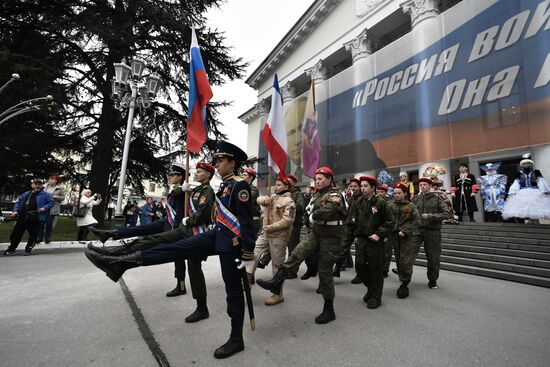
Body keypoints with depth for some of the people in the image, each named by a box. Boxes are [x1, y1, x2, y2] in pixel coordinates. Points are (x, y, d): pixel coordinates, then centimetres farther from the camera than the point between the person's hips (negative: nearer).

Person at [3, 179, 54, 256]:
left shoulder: (45, 195, 1)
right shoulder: (26, 194, 16)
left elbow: (51, 202, -2)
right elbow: (18, 202, 19)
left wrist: (45, 208, -15)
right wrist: (15, 211, 5)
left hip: (35, 218, -5)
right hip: (22, 217, 5)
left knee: (33, 234, 1)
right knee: (16, 233, 11)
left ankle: (28, 249, 20)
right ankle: (11, 249, 26)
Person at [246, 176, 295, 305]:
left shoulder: (288, 201, -12)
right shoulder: (273, 197, 14)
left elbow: (287, 220, -21)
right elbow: (259, 199, 11)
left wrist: (272, 227, -22)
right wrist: (265, 200, -10)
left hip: (278, 236, -8)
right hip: (266, 233, 8)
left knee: (277, 265, 2)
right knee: (254, 254, 3)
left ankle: (278, 295, 16)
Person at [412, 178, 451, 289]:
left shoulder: (437, 199, -1)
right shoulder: (415, 199, 6)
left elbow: (447, 214, -9)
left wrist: (430, 216, -17)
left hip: (432, 231, -1)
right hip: (417, 230, 1)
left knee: (433, 258, 9)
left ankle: (432, 280, 28)